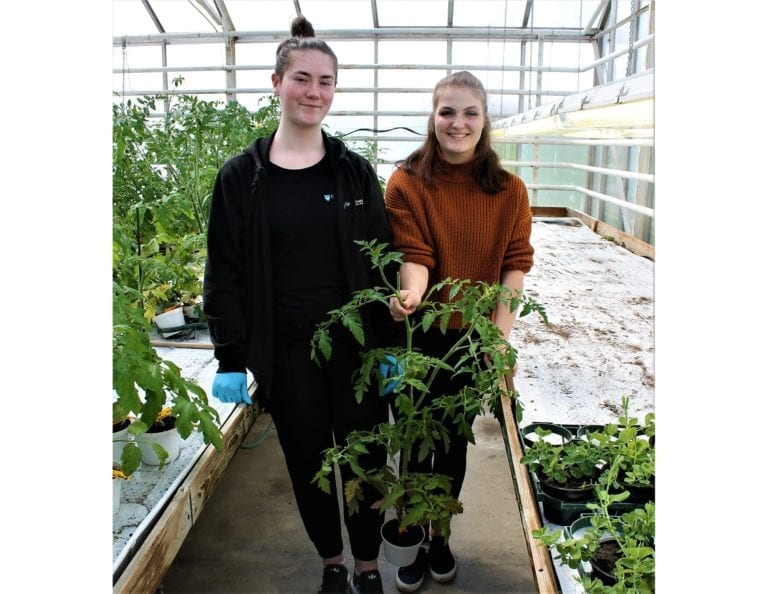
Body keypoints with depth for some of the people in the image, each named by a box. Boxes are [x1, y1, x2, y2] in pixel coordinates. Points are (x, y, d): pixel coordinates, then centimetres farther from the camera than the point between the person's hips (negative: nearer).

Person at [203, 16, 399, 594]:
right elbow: (225, 276, 0)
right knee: (308, 463, 15)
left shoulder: (356, 172, 1)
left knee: (365, 459, 10)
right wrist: (231, 360, -4)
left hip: (356, 349, 0)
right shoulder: (242, 177, -1)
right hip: (286, 354, 0)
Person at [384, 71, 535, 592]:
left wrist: (500, 332, -16)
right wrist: (411, 294, -36)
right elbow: (414, 255, -15)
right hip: (420, 335, -2)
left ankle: (440, 537, 38)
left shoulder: (509, 190, -2)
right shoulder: (407, 183, -7)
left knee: (455, 440, 16)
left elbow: (516, 263, -5)